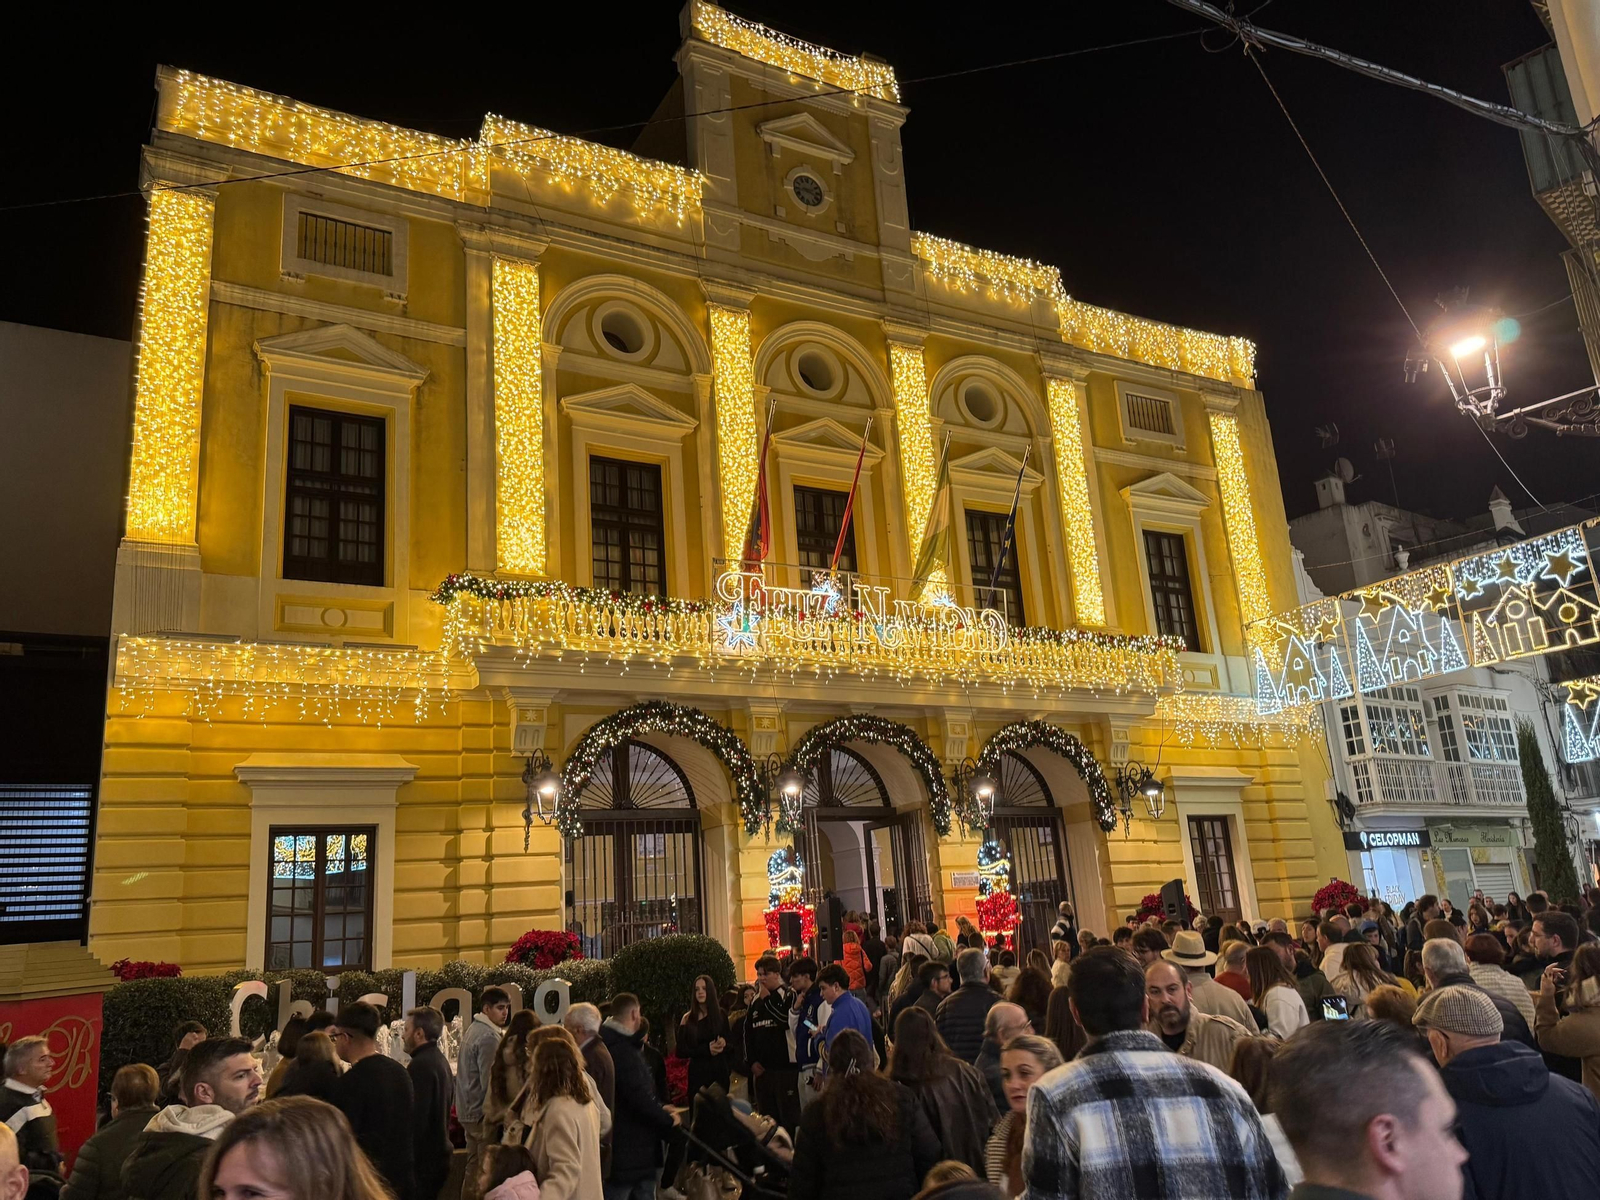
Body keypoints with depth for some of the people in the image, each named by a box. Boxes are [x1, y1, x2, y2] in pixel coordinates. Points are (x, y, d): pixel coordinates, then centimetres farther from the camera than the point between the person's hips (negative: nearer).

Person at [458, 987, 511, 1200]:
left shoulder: (471, 1030, 12)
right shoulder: (489, 1037, -18)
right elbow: (489, 1081, -21)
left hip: (467, 1111, 10)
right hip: (483, 1112, -10)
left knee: (473, 1169, 16)